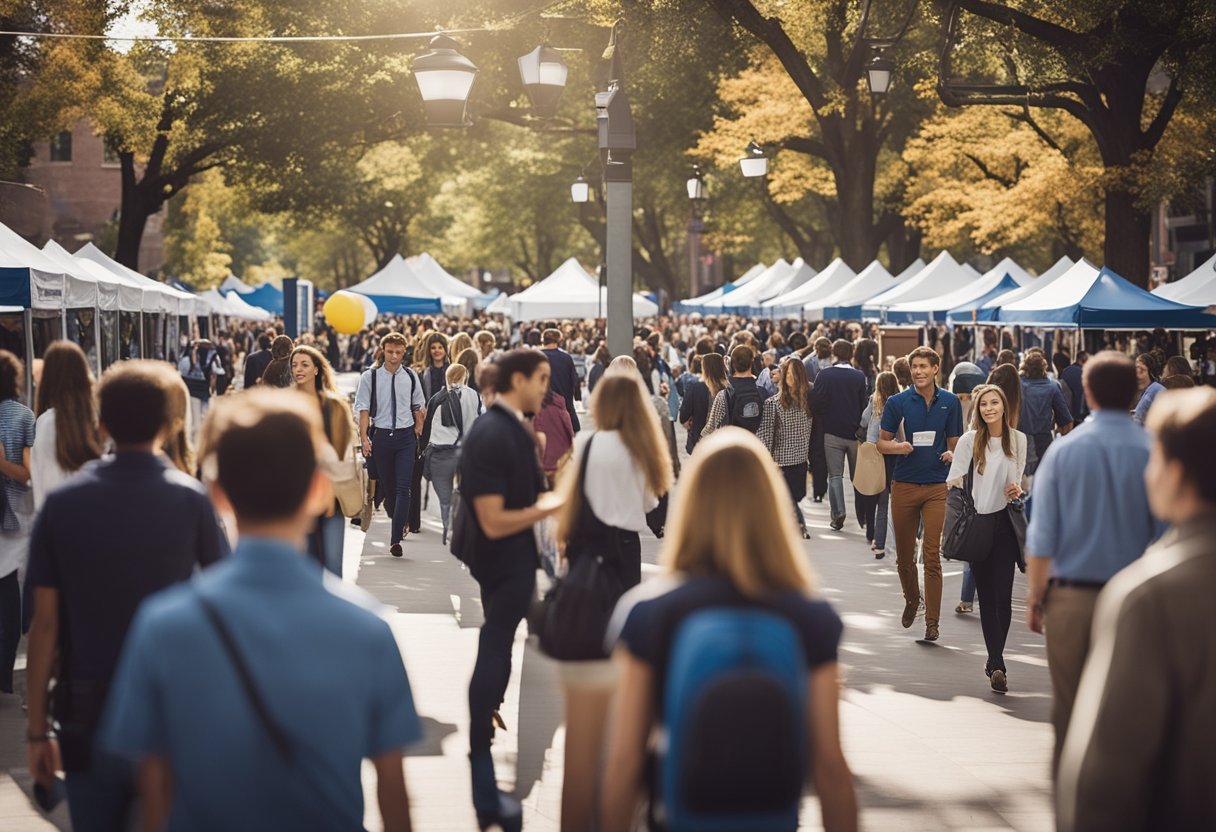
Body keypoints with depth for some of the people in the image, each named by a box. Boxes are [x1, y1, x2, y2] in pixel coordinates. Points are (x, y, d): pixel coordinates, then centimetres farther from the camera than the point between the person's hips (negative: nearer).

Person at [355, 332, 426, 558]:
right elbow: (363, 408, -2)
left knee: (403, 488, -10)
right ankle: (399, 523, 35)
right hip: (381, 435, 0)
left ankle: (396, 539, -14)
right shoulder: (370, 377, -2)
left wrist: (418, 429, 7)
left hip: (405, 436, 0)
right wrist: (364, 437, -9)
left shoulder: (411, 376, 4)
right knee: (387, 486, 11)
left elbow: (418, 406, 14)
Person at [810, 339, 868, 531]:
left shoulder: (824, 375, -8)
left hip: (832, 431, -2)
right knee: (858, 474, 12)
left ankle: (838, 513, -9)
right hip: (855, 432, 2)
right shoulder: (860, 377, -4)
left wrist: (824, 418, 8)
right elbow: (864, 405, -1)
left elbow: (815, 402, -11)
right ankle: (863, 515, 15)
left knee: (835, 474, 3)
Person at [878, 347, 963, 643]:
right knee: (904, 554, 10)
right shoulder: (897, 402, 0)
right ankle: (912, 600, 37)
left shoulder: (950, 402, 4)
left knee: (932, 554, -8)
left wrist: (952, 455, -10)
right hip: (904, 485, 1)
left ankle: (933, 621, -3)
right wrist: (898, 447, -15)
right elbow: (882, 442, 5)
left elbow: (954, 442, 12)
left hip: (937, 487, -1)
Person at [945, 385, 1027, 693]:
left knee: (1003, 596, -7)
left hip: (1004, 521, 1)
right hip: (977, 522, -1)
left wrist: (1017, 490, -4)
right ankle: (997, 663, 10)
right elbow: (953, 481, -3)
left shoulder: (1018, 439, 4)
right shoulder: (970, 440, -2)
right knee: (986, 596, 4)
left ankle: (995, 662, 1)